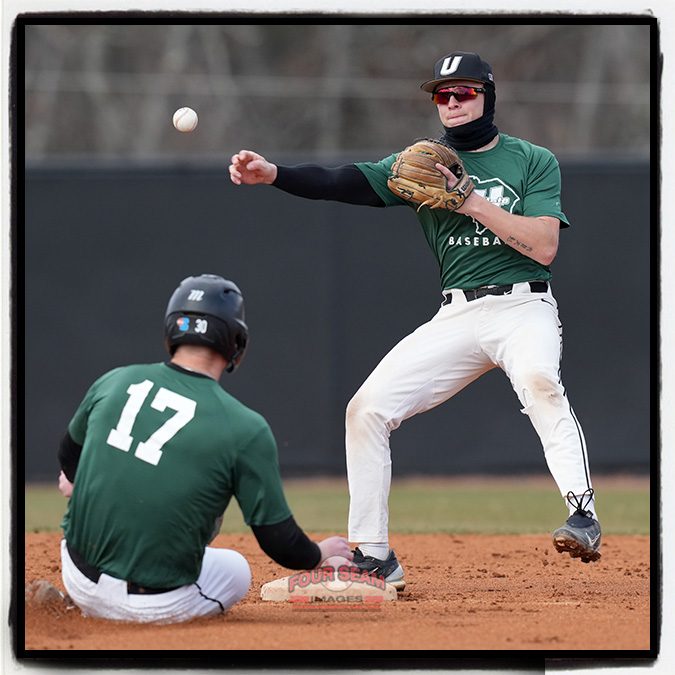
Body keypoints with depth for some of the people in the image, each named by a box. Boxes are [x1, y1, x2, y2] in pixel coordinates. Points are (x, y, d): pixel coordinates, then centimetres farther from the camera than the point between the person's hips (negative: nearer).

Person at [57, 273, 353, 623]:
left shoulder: (114, 381, 0)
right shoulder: (247, 429, -12)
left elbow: (69, 455, 21)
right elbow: (280, 544, -8)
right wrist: (321, 554, 16)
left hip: (79, 581, 4)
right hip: (157, 607, -3)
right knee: (236, 569, 27)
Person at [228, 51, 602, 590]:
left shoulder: (534, 161, 2)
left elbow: (544, 247, -11)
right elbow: (346, 182, -3)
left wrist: (473, 203, -15)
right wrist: (272, 174, -19)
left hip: (523, 307, -4)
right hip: (456, 318, 4)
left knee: (539, 382, -36)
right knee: (367, 407, -5)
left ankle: (582, 513, -44)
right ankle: (375, 558, 3)